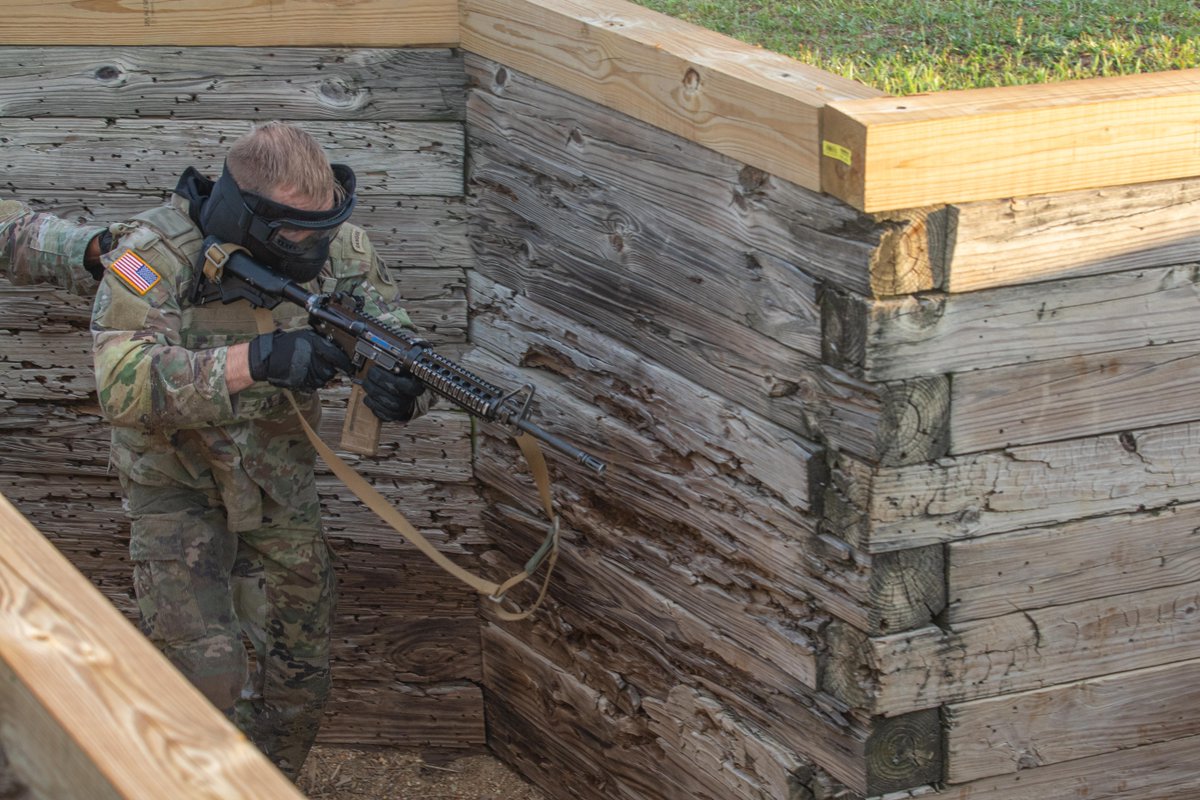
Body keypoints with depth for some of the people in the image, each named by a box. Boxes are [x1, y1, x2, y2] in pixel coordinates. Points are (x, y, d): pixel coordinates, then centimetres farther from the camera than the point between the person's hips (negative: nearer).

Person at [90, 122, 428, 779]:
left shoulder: (337, 247, -15)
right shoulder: (158, 250, -27)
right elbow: (122, 385, -38)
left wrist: (399, 390, -35)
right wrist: (254, 359, -48)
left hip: (280, 483, 4)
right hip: (178, 487, -4)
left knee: (299, 675, 13)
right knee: (208, 681, -14)